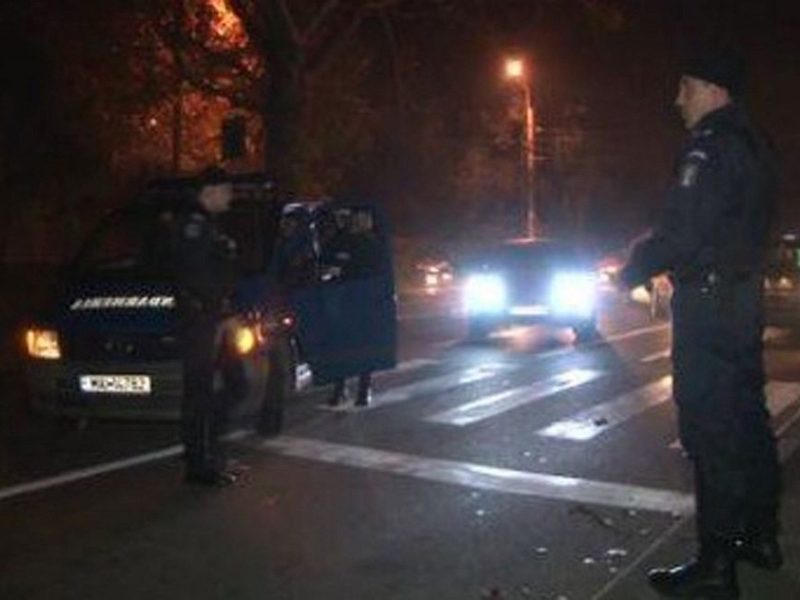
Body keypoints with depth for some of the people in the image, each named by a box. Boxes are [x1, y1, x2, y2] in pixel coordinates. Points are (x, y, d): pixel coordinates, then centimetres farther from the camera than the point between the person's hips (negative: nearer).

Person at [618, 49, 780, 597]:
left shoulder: (711, 147, -14)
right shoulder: (753, 146, 16)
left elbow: (683, 231, -23)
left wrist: (632, 272, -9)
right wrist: (653, 258, 19)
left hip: (707, 303, -10)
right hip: (744, 299, 10)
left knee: (710, 432, -7)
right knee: (747, 420, 17)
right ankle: (761, 536, 28)